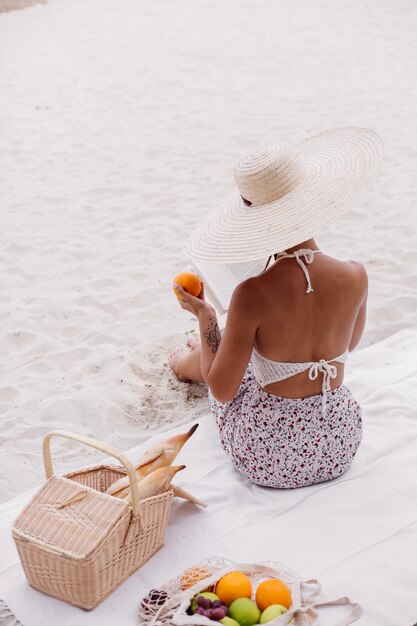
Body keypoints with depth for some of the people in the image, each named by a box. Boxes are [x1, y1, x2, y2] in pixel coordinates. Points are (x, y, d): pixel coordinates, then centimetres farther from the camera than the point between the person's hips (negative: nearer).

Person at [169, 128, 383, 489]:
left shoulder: (253, 294, -25)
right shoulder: (355, 278, -14)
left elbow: (222, 390, -15)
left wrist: (204, 317, -2)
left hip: (267, 459, -3)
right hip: (339, 447, 3)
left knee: (216, 359, 29)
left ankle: (184, 364, 66)